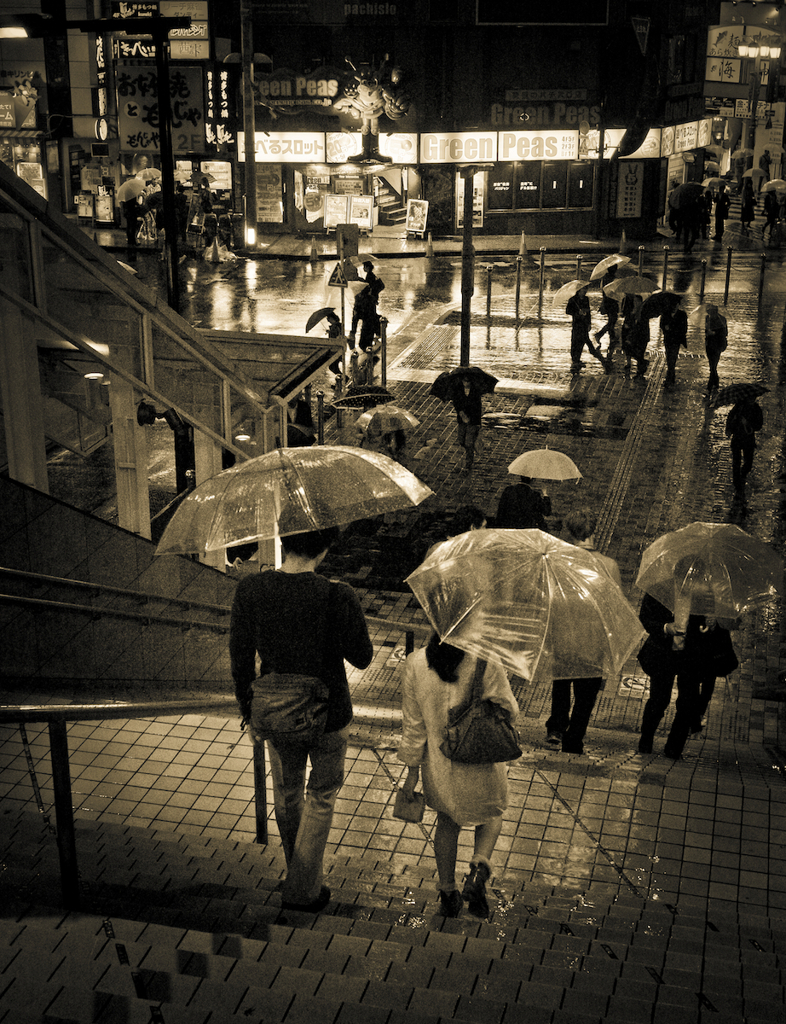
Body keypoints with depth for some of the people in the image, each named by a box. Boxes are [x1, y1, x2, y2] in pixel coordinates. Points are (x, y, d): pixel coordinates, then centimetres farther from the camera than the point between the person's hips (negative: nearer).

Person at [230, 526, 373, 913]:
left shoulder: (250, 590, -15)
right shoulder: (338, 596, -25)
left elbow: (240, 659, -5)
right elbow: (362, 658, -12)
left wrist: (248, 710, 10)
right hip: (327, 713, -3)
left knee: (286, 794, 25)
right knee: (321, 795, 20)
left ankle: (297, 872, 46)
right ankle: (303, 889, 25)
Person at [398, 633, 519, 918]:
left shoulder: (415, 664, -12)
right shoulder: (486, 663, -22)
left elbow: (413, 724, -4)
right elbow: (508, 711, -12)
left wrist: (412, 771, 6)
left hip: (438, 764, 2)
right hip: (480, 765, -2)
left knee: (447, 822, 27)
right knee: (491, 814, 26)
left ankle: (448, 893, 34)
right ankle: (479, 868, 0)